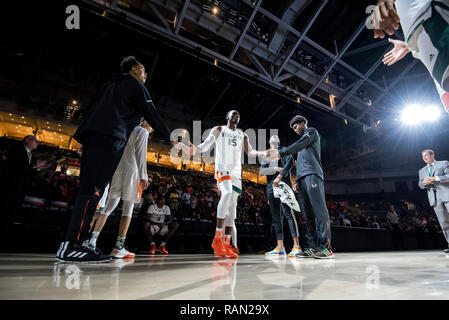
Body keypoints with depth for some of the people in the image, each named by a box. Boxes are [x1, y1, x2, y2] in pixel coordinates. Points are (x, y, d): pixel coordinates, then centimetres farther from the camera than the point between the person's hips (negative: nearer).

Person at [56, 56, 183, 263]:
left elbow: (92, 109, 26)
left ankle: (81, 241, 6)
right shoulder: (136, 86, 10)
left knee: (90, 189, 5)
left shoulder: (112, 84, 32)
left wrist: (83, 140, 23)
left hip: (92, 136, 9)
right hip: (110, 137, -9)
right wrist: (170, 139, 10)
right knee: (93, 189, -15)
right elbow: (151, 115, 3)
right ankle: (72, 245, -17)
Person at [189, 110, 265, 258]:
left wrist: (264, 154, -2)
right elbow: (205, 145, -1)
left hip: (236, 171, 5)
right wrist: (195, 149, -24)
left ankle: (227, 245, 1)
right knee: (227, 193, -31)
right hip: (222, 166, -5)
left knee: (232, 206, -2)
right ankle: (217, 238, -24)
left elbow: (250, 152, 17)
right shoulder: (218, 130, 10)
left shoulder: (242, 135, 23)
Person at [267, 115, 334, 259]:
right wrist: (297, 181, 19)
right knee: (307, 214, 0)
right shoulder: (302, 141, 35)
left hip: (312, 174, -8)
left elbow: (299, 145, -8)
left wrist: (280, 152, -13)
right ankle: (311, 247, -1)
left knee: (319, 210, -15)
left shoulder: (311, 131, 12)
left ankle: (325, 248, -18)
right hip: (302, 178, 8)